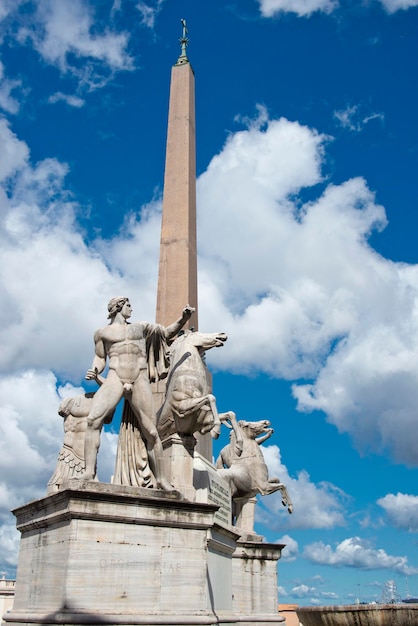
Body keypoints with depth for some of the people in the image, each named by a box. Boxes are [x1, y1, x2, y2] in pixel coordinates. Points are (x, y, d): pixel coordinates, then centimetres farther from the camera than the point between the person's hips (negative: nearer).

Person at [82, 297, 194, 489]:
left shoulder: (141, 327, 22)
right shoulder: (102, 332, 17)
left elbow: (168, 333, 24)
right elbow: (100, 358, 18)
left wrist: (183, 318, 9)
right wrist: (94, 370, -3)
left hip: (139, 381, 1)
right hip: (114, 378, -1)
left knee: (151, 432, -4)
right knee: (93, 419, -25)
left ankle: (161, 479, 3)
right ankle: (89, 472, -25)